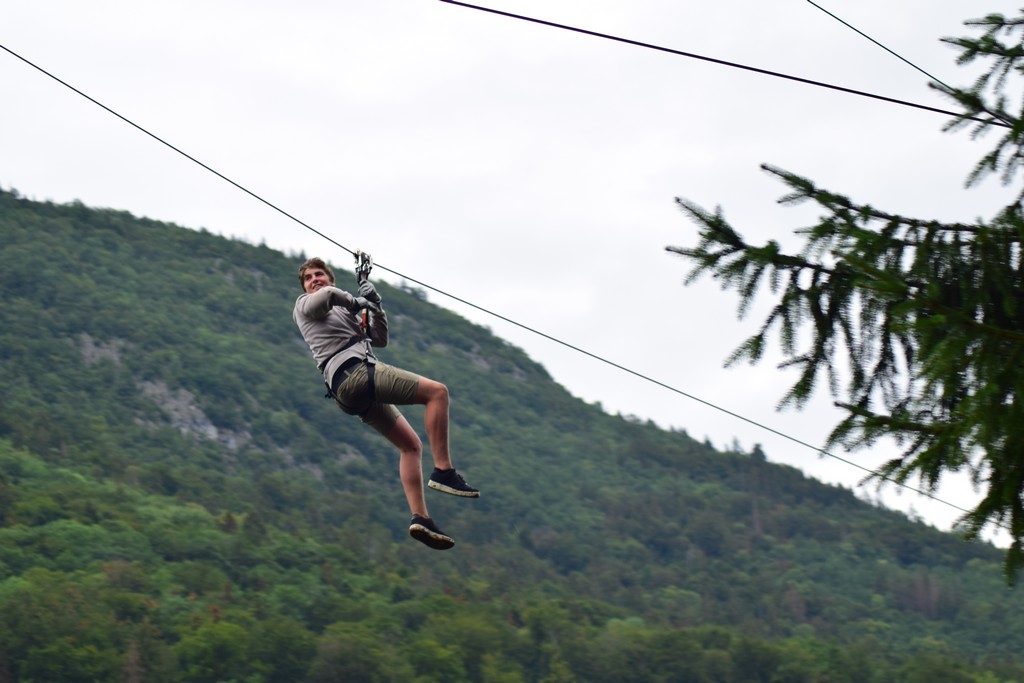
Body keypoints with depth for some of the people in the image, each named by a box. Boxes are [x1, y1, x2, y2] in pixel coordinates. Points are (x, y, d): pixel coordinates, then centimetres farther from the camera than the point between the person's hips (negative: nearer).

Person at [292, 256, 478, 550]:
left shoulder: (344, 314, 32)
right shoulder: (305, 305, 8)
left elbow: (381, 339, 26)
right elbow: (327, 293, -18)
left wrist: (374, 305, 14)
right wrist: (355, 301, -1)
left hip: (353, 393, 9)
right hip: (354, 372, -9)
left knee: (411, 445, 9)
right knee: (437, 391, -14)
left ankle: (420, 517, 0)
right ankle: (444, 471, -19)